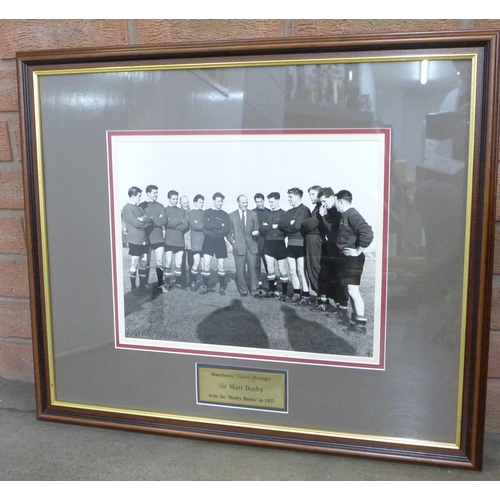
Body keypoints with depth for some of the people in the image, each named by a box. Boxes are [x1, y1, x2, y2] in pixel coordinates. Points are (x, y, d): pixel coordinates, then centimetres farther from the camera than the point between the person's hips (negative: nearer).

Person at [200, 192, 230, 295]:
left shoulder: (225, 214, 9)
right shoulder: (207, 212, 6)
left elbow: (227, 230, -3)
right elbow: (206, 225, -12)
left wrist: (212, 230, -11)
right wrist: (220, 224, -11)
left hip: (220, 241, 1)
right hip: (209, 241, -1)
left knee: (221, 266, 4)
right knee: (206, 265, -8)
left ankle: (222, 287, 15)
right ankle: (205, 287, 3)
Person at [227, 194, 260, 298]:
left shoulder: (253, 215, 12)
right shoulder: (231, 216, 8)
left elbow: (257, 230, 15)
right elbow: (228, 232, 10)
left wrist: (256, 233, -8)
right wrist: (233, 242, -3)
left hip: (251, 246, 1)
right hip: (239, 247, -1)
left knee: (253, 269, -2)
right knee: (240, 271, 1)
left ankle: (254, 290, 6)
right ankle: (243, 291, 14)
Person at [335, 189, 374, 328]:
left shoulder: (352, 214, -17)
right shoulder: (345, 215, 12)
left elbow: (367, 233, -28)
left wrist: (358, 251, -20)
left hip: (353, 258, -10)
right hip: (347, 258, 10)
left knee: (353, 290, -8)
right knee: (351, 290, 15)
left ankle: (361, 320, -3)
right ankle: (355, 316, 23)